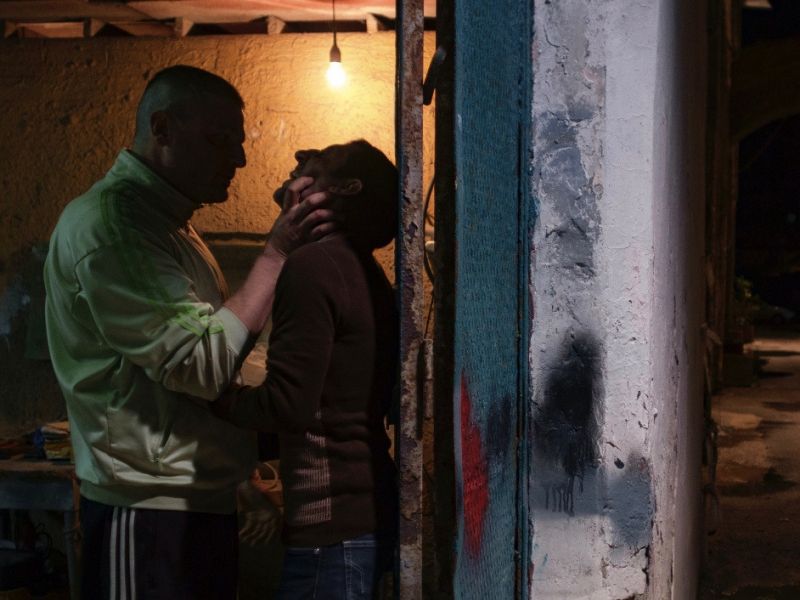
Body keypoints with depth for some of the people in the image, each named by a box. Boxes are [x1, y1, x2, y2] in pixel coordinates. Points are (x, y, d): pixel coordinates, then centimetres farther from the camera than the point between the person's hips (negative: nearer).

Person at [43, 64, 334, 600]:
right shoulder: (107, 222, -16)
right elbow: (205, 364, -22)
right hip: (150, 512, -10)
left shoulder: (167, 223, 17)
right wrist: (277, 254, -17)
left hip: (201, 501, 10)